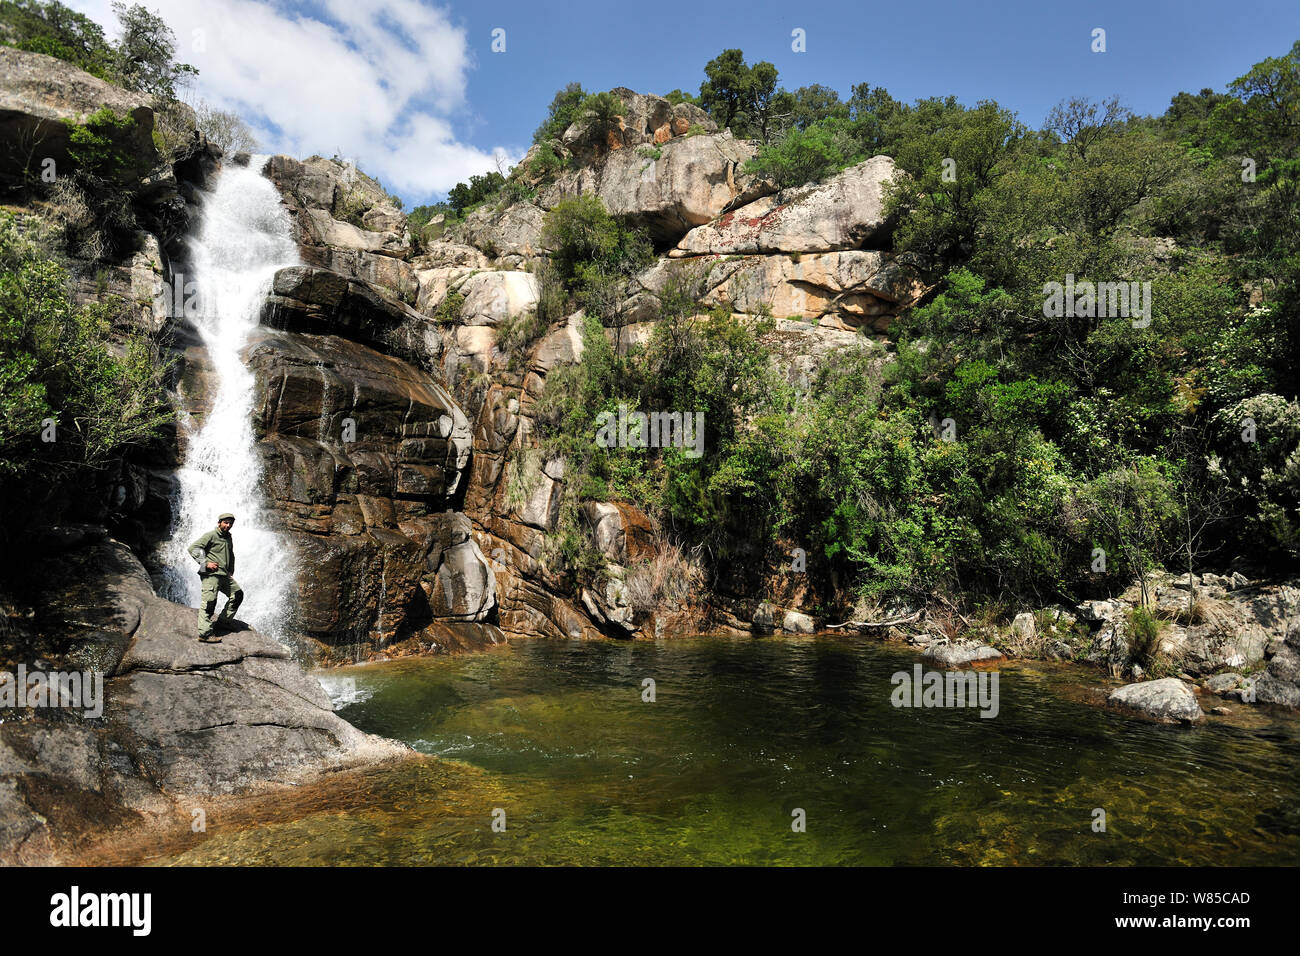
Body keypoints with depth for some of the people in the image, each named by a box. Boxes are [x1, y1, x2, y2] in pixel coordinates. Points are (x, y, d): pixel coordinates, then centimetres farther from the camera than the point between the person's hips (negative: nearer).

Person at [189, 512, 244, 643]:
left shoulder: (229, 537, 20)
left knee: (237, 594, 13)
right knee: (209, 602, -13)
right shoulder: (210, 535, -5)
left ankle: (224, 621, 21)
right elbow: (193, 548, -14)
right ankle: (204, 633, -16)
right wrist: (206, 563, -19)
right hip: (211, 574, -9)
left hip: (224, 575, 9)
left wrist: (231, 571, 24)